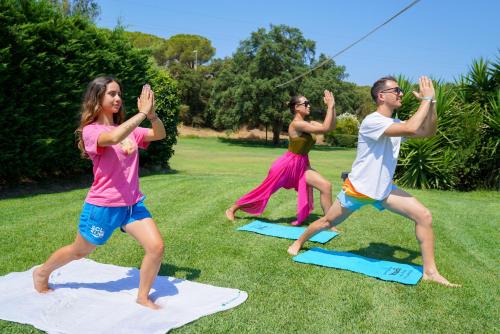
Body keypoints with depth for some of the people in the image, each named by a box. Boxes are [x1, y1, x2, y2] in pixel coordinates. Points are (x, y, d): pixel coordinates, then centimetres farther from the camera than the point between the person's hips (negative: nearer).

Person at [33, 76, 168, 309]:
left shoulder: (128, 129, 7)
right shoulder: (91, 131, -13)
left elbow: (159, 134, -3)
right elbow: (113, 138, -36)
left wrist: (152, 113, -21)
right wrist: (142, 113, -32)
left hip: (133, 204, 5)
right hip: (103, 206, -5)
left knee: (156, 247, -10)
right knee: (79, 251, 17)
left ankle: (143, 297, 12)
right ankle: (42, 272, 47)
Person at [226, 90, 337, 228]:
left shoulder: (309, 124, 5)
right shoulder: (297, 124, -23)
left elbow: (331, 127, 2)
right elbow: (325, 128, -28)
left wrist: (332, 106, -5)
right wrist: (330, 106, -25)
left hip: (302, 166, 8)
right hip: (287, 165, -8)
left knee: (326, 186, -7)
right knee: (264, 191, 4)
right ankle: (232, 209, 23)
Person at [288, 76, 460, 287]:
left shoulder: (395, 124, 5)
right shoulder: (372, 121, -23)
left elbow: (429, 131, 4)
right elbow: (411, 129, -34)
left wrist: (432, 102, -6)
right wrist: (427, 99, -24)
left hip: (384, 189, 7)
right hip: (358, 189, -7)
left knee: (424, 216, -8)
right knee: (328, 222, 10)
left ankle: (430, 272, 1)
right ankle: (298, 243, 38)